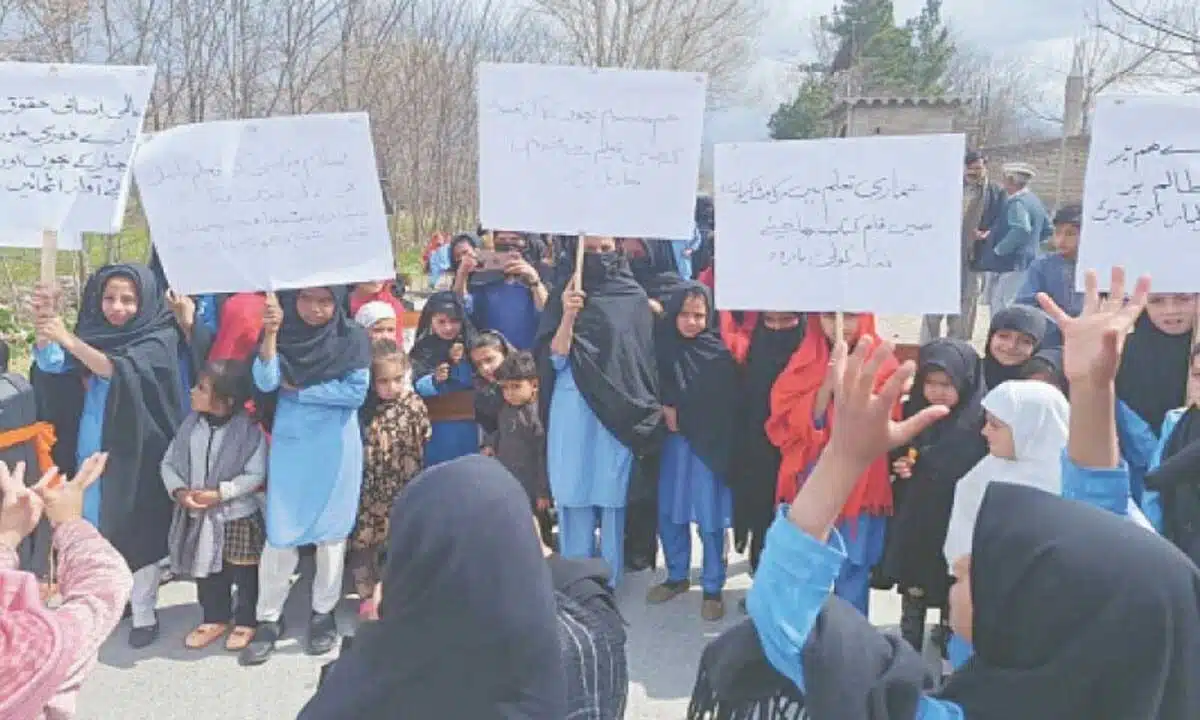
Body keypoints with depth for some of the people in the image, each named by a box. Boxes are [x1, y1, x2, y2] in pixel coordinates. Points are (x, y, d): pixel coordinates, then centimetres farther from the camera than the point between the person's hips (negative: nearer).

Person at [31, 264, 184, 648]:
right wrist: (45, 319, -22)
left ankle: (144, 615, 11)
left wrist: (70, 340, -36)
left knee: (137, 531, 0)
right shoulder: (93, 333, 7)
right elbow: (52, 365, -6)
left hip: (134, 453, -5)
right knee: (96, 528, 11)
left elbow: (120, 371, -24)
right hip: (89, 451, 5)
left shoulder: (158, 339, -8)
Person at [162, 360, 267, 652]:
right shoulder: (191, 424, -2)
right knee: (206, 571, 19)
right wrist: (179, 491, -14)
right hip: (198, 517, 5)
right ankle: (215, 618, 37)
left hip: (238, 516, -5)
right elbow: (169, 463, 3)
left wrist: (220, 493, -24)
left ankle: (246, 621, 28)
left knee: (244, 573, 10)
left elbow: (256, 475, -19)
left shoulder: (249, 429, -17)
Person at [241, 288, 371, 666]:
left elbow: (356, 392, -13)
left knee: (331, 529, 8)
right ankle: (269, 618, 16)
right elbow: (265, 383, -13)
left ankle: (323, 611, 24)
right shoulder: (281, 334, 0)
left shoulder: (351, 338, -5)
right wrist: (270, 333, -24)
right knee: (279, 532, 2)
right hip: (290, 445, 1)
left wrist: (298, 391, -10)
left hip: (335, 448, -1)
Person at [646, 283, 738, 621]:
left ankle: (712, 589, 16)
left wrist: (679, 414, -8)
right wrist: (665, 411, -10)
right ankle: (676, 577, 30)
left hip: (707, 444, -4)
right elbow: (654, 388, 8)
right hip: (671, 442, 4)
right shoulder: (664, 344, 2)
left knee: (709, 518, 0)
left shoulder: (720, 354, -8)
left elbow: (724, 407, -9)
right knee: (669, 513, 11)